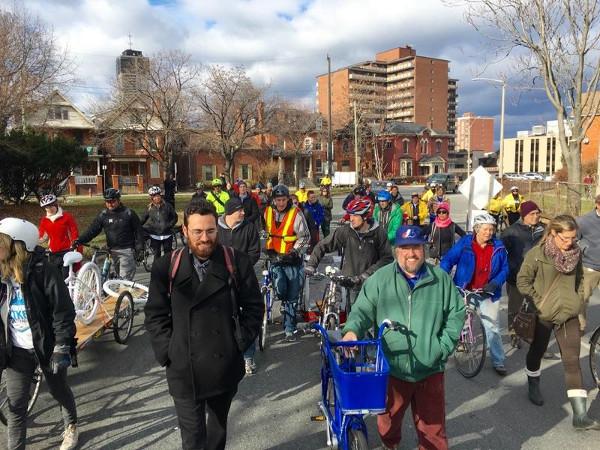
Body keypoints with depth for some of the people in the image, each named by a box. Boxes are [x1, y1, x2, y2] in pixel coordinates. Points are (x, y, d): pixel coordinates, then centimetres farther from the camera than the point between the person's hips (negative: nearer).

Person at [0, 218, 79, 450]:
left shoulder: (45, 272, -21)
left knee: (59, 390, 17)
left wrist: (61, 348, -18)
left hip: (47, 346, -4)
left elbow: (63, 312, -18)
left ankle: (71, 426, 44)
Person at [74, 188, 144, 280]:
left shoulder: (128, 213, -2)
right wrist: (80, 240, -13)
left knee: (125, 277, -13)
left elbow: (138, 231, 1)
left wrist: (139, 248, -4)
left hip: (126, 250, -4)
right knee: (118, 276, 7)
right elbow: (92, 230, 2)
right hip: (112, 251, 4)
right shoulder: (103, 214, 7)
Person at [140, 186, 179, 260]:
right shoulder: (149, 208, 2)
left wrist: (170, 225, -10)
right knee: (156, 255, 8)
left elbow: (175, 217, 3)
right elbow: (142, 220, 6)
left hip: (167, 235, -1)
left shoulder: (167, 206, -3)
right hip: (155, 236, 1)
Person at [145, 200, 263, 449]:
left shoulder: (238, 262, -7)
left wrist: (241, 342, -5)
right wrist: (167, 353, -5)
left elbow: (254, 306, 0)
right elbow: (155, 315, 1)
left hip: (225, 366, 1)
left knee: (218, 429, 23)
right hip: (184, 370, -1)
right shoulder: (166, 267, -6)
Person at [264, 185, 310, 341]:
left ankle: (289, 329, 16)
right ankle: (287, 304, 24)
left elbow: (305, 237, -8)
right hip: (275, 258, 3)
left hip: (292, 260, -2)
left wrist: (295, 251, -17)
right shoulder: (268, 212, 2)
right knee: (280, 290, -14)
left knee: (292, 296, 3)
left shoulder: (296, 213, -12)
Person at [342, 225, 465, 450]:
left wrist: (444, 346, -2)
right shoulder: (380, 279, -3)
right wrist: (352, 330, -25)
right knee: (388, 420, 20)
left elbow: (457, 313, 7)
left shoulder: (440, 279, 1)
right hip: (391, 368, 0)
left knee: (432, 426, 11)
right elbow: (363, 310, -5)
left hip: (430, 369, 0)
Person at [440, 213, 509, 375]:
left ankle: (498, 362, 9)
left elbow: (504, 269, 2)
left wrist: (495, 284, -14)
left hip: (488, 293, 1)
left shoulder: (498, 247, -2)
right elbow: (447, 260, -10)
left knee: (492, 328, -2)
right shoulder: (464, 243, -8)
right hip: (464, 291, 0)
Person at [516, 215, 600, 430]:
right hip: (543, 314, -3)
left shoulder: (575, 253, 0)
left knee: (572, 361, 0)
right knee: (537, 352, 16)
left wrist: (578, 300, 7)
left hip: (569, 314, 3)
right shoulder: (537, 254, -14)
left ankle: (580, 416, 2)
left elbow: (579, 279, 16)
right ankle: (533, 387, 43)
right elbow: (523, 281, -11)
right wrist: (538, 301, -13)